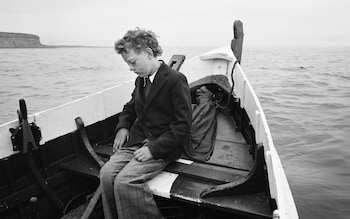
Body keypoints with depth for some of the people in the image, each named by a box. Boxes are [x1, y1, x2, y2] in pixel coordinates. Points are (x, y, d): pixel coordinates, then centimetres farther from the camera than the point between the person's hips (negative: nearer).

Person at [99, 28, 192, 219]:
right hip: (136, 141, 7)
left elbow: (183, 125, -15)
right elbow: (130, 108, 29)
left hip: (162, 147, -6)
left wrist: (153, 148, -19)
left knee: (124, 180, -24)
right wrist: (122, 127, 8)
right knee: (106, 172, -16)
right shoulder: (140, 80, 13)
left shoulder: (176, 80, -11)